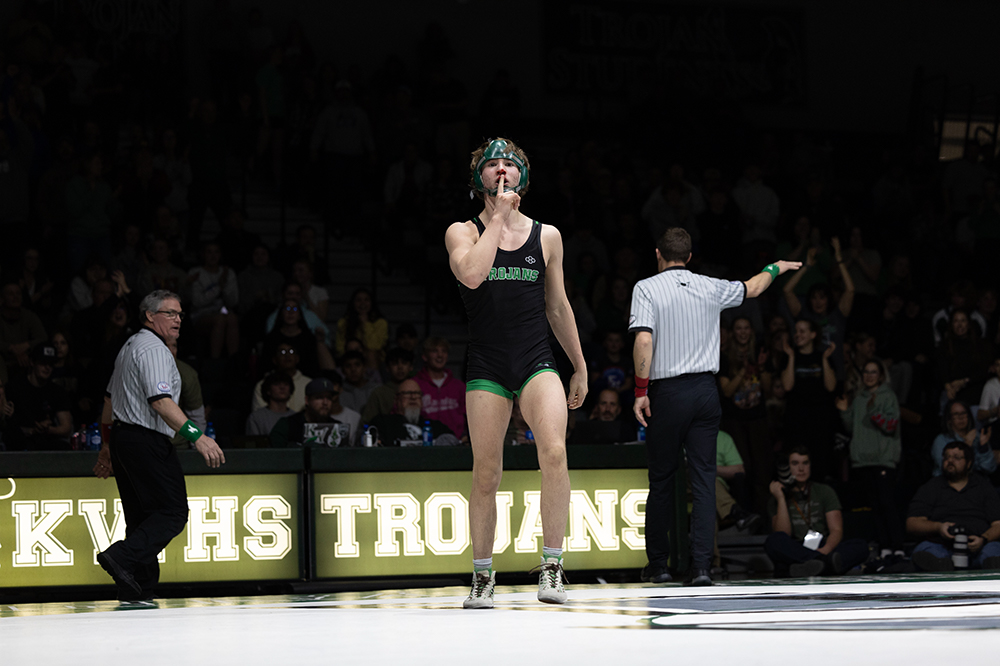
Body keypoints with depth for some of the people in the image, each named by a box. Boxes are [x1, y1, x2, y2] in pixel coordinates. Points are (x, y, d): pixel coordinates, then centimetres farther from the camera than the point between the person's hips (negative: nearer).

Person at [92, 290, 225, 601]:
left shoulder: (130, 347, 20)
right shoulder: (153, 350, -11)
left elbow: (110, 400, 26)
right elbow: (160, 401, -23)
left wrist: (107, 445, 32)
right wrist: (198, 437, -27)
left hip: (121, 436, 10)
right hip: (147, 442, -10)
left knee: (142, 518, 9)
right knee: (172, 512, -11)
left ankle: (135, 593, 5)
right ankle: (123, 557, -25)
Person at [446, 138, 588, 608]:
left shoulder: (546, 236, 12)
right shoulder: (462, 232, 5)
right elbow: (471, 274, -17)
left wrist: (580, 367, 21)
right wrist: (498, 217, -10)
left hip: (537, 361, 1)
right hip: (487, 365, -1)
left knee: (555, 451, -22)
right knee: (486, 473, 1)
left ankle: (551, 567, -17)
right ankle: (482, 575, 17)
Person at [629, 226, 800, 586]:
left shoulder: (646, 288, -4)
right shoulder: (710, 287, 7)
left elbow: (644, 341, -15)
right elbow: (752, 288, 26)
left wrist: (641, 391, -10)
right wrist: (775, 268, 46)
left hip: (667, 393, -2)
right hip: (706, 389, 2)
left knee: (661, 480, 7)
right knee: (704, 480, 1)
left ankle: (657, 565, 14)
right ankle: (701, 566, -7)